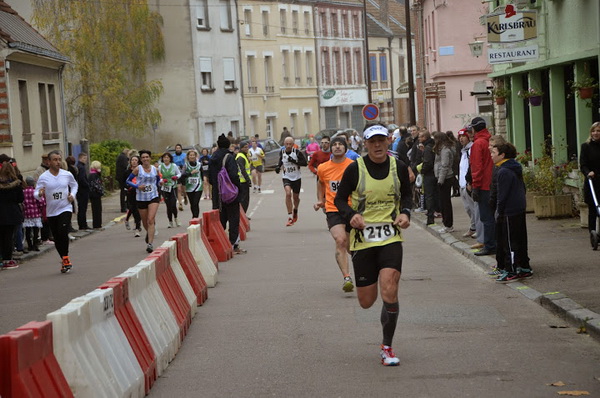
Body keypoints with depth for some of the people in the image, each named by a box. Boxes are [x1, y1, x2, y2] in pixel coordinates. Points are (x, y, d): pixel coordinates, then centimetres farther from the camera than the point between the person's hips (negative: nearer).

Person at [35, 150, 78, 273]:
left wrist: (73, 195, 0)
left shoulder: (67, 175, -1)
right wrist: (39, 194, -29)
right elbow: (36, 194, -6)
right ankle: (64, 260, 24)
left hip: (65, 209, -1)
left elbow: (74, 185, 18)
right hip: (51, 211, 1)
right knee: (57, 238, 7)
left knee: (63, 232, -21)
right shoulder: (43, 177, -6)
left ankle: (65, 257, -6)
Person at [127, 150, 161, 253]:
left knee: (151, 220, -15)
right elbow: (128, 180, 2)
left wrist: (160, 183, -5)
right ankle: (149, 233, 46)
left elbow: (158, 181, 18)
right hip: (141, 198, 0)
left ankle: (150, 243, -17)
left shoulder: (155, 169, 3)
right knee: (145, 222, 12)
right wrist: (137, 186, -13)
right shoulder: (138, 169, -3)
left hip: (153, 197, 0)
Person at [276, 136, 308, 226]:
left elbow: (304, 162, -14)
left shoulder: (297, 152, -13)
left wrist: (294, 161, -26)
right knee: (288, 193, -24)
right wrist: (278, 167, -1)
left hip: (296, 177, 0)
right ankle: (290, 217, -22)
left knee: (296, 197, 14)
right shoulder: (282, 153, -3)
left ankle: (295, 212, 47)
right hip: (286, 177, 0)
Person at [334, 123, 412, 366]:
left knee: (389, 292, -17)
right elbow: (339, 199, 3)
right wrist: (351, 215, -17)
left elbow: (406, 194, 18)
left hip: (391, 238, 1)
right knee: (366, 302, 5)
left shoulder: (399, 167, 2)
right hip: (363, 239, 0)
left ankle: (387, 348, 0)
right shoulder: (355, 169, -5)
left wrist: (405, 212, -3)